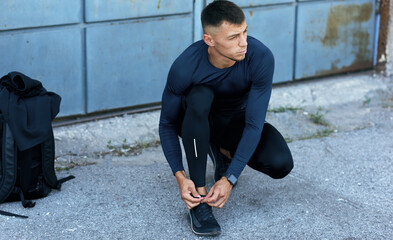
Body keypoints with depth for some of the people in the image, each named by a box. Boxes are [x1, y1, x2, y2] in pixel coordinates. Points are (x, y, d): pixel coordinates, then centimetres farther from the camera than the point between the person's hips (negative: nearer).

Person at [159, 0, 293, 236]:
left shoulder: (261, 57, -31)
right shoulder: (185, 67, -32)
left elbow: (254, 124, -29)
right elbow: (167, 124, -19)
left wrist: (229, 179, -35)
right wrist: (180, 176, -31)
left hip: (236, 119, 1)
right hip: (196, 120, -1)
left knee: (281, 164, -25)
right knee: (199, 97, -38)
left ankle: (223, 150, 9)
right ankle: (198, 197, -29)